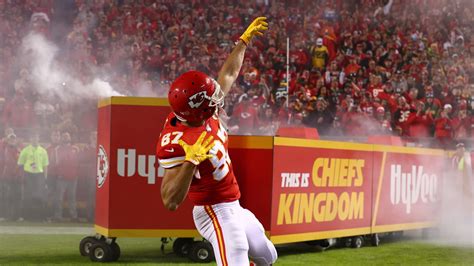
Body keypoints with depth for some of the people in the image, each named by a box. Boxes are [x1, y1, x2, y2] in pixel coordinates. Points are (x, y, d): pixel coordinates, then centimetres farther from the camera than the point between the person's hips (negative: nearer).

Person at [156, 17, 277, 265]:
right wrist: (191, 160, -43)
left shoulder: (205, 113, -5)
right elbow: (170, 201, -34)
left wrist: (244, 39, 20)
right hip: (216, 214, -10)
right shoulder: (175, 142, -29)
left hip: (234, 207, 10)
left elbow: (229, 74, 12)